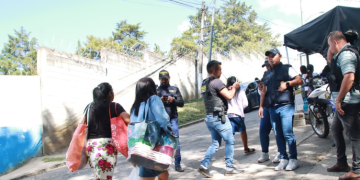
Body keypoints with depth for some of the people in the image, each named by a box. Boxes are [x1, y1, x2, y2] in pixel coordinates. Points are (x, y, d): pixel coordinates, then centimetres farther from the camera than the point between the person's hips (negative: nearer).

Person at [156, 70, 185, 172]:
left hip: (173, 119, 0)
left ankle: (177, 164, 4)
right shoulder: (156, 91, 9)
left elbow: (181, 103, 5)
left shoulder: (175, 90, 11)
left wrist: (173, 100, -14)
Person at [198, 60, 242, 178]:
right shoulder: (216, 82, -14)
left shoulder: (204, 84, 13)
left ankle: (204, 166, 7)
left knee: (215, 143, 14)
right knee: (230, 141, 4)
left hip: (209, 118, 9)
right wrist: (234, 88, 4)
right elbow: (229, 96, -14)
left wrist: (227, 90, 18)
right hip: (219, 117, -9)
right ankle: (229, 168, 10)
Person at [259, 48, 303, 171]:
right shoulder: (267, 74, 21)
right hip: (272, 108, 5)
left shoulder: (287, 69, 6)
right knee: (278, 135, 6)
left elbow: (299, 80, -2)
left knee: (287, 133, -9)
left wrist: (287, 83, -18)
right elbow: (264, 91, 21)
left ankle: (293, 159, 1)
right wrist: (261, 106, 14)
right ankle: (283, 158, 12)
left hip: (285, 106, -5)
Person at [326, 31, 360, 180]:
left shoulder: (345, 54, -16)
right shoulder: (341, 55, 16)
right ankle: (342, 163, 29)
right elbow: (330, 60, 35)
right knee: (335, 129, 19)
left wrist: (339, 99, -24)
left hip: (348, 102, -11)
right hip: (343, 102, 11)